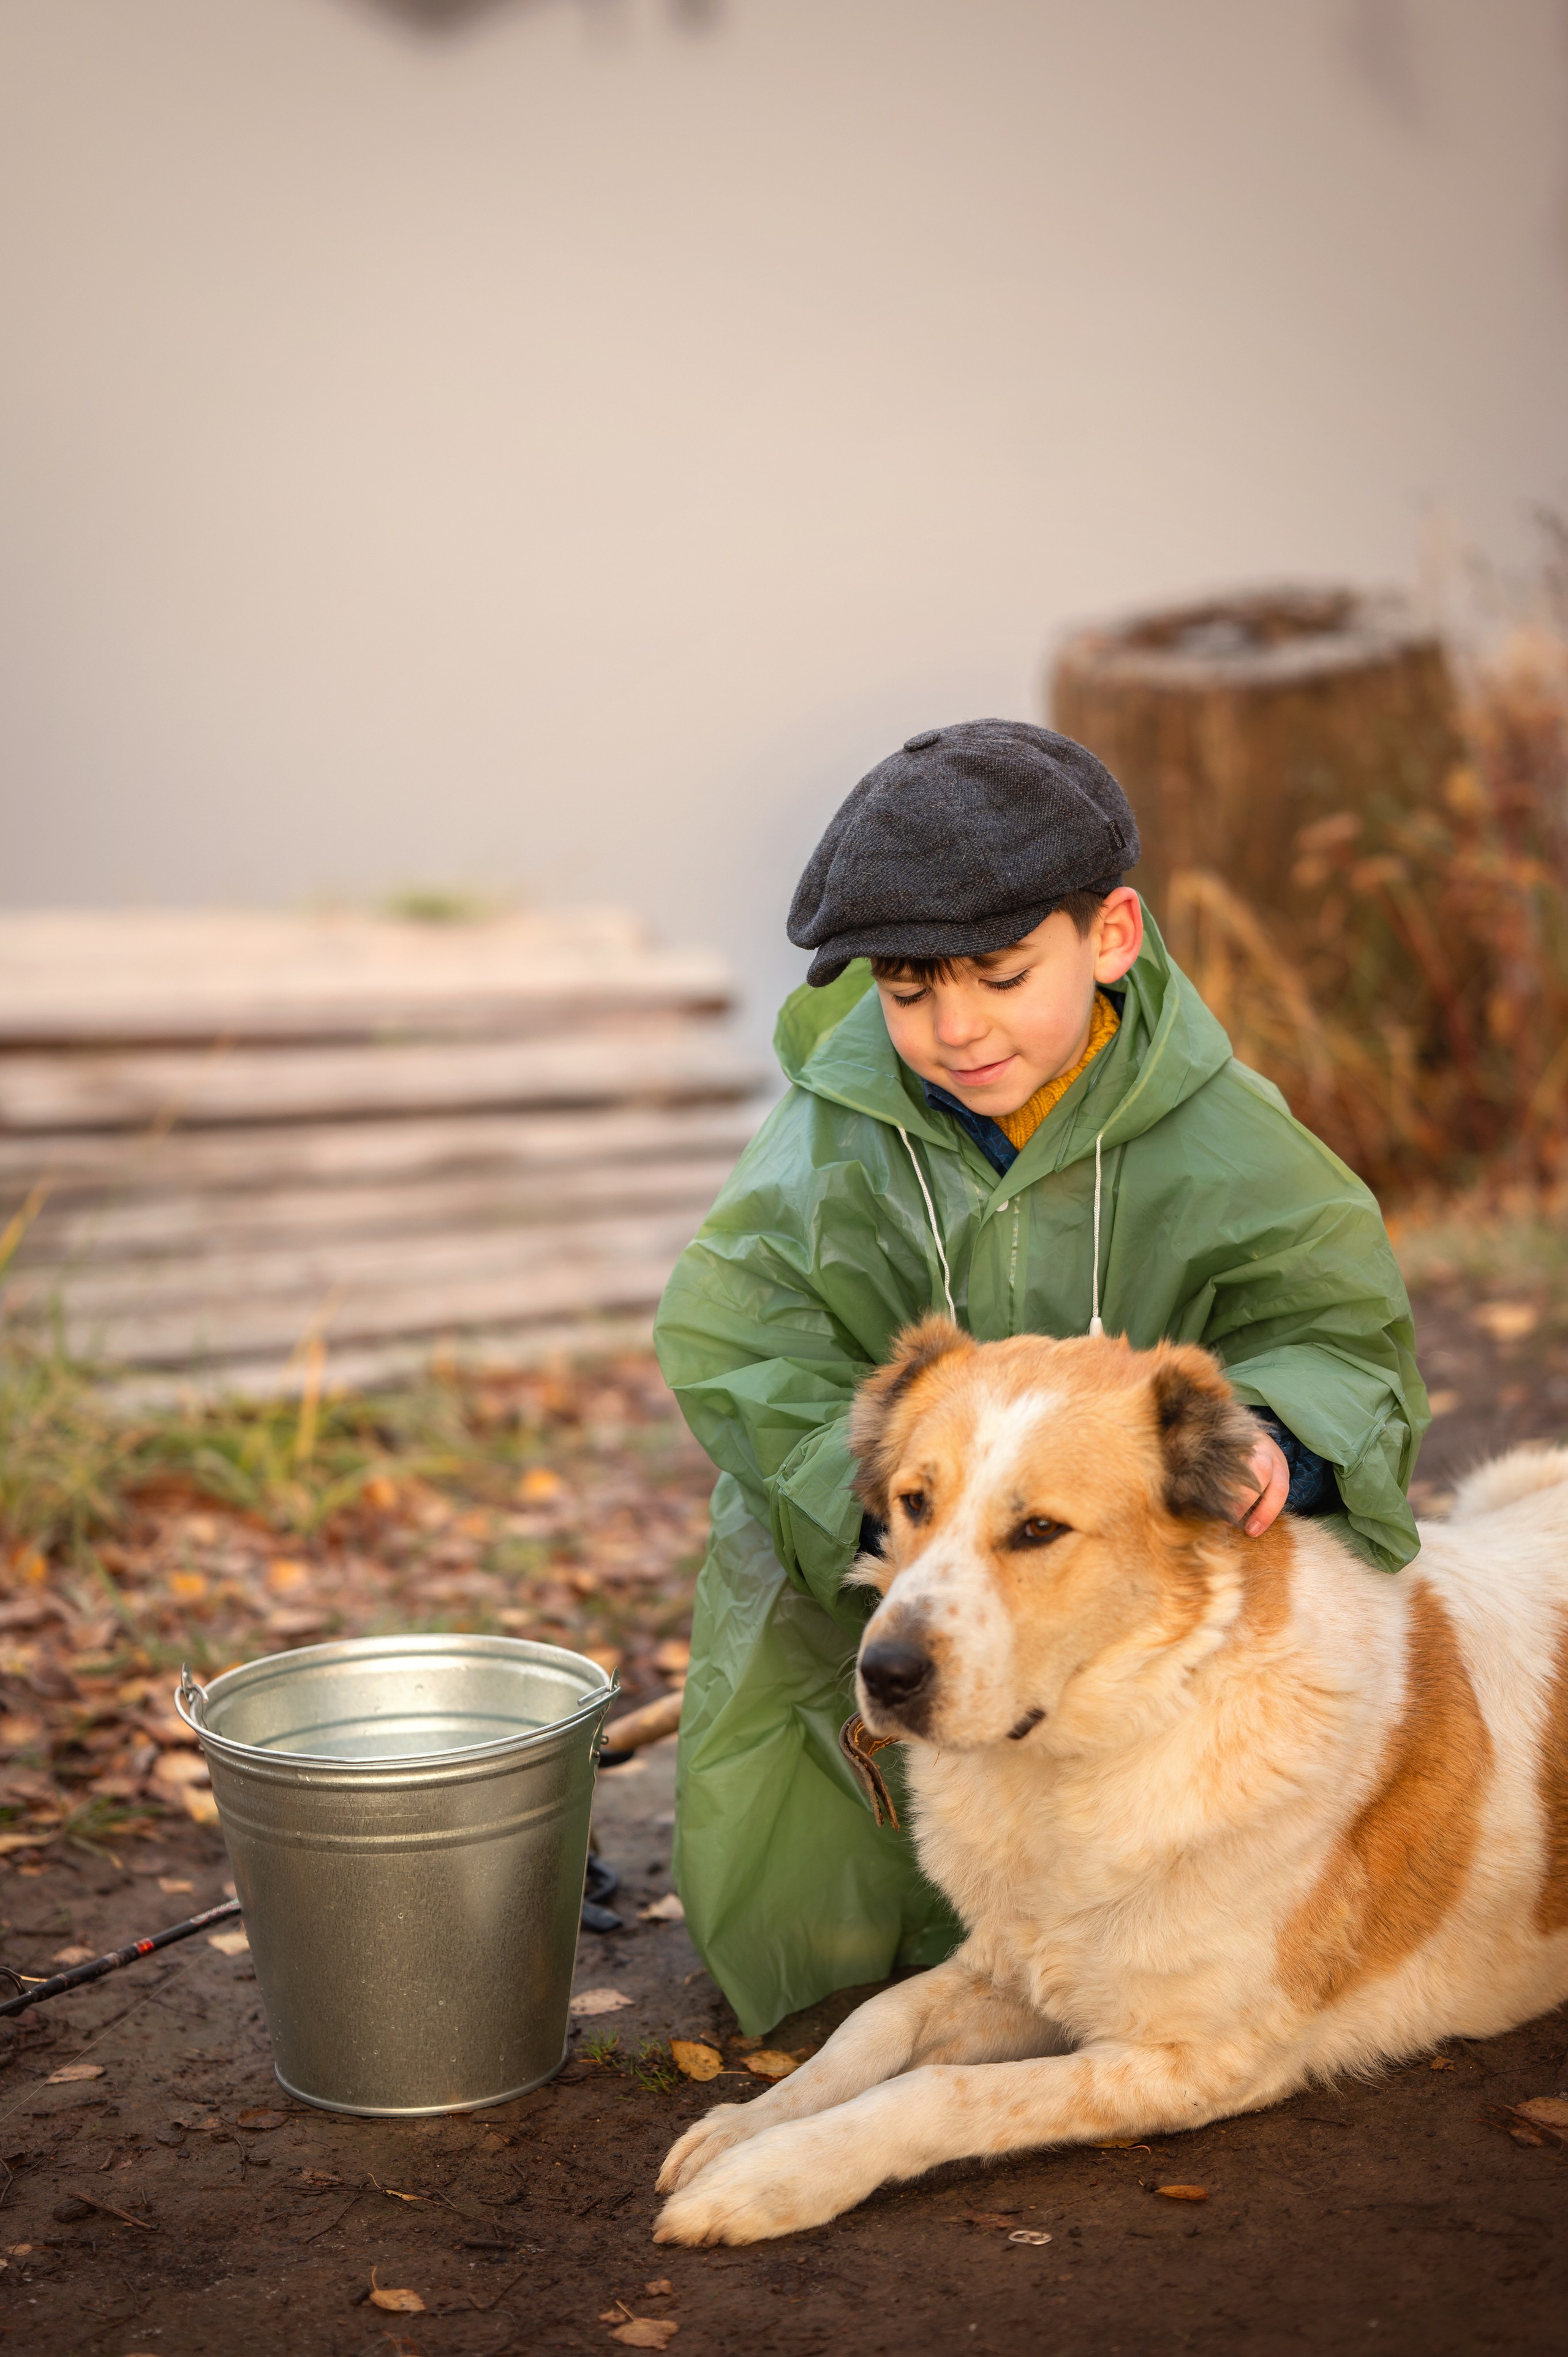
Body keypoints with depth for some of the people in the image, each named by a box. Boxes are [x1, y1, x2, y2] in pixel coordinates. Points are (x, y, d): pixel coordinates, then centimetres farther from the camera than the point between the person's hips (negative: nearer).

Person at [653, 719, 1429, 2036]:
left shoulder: (1218, 1142, -17)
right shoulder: (837, 1138, -18)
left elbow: (1335, 1331, -14)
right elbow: (738, 1345, -22)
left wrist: (1268, 1433, -38)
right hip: (850, 1588, 0)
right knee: (793, 1932, 9)